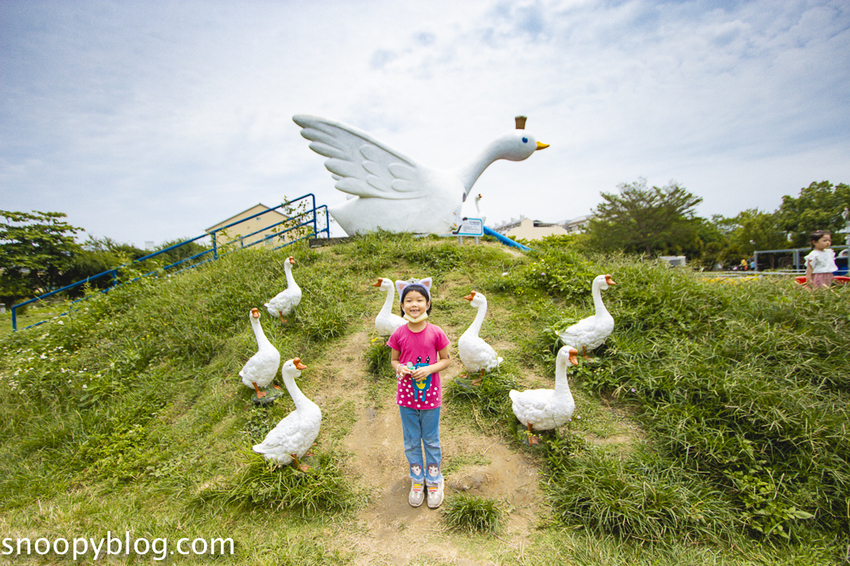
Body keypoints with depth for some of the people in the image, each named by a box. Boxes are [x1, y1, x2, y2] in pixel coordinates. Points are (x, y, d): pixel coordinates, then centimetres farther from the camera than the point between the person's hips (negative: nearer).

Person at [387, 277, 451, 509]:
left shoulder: (436, 332, -13)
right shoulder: (399, 334, -9)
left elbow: (446, 360, -3)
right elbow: (394, 359, 4)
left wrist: (429, 369, -20)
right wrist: (399, 368, -17)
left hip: (430, 396, -1)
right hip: (407, 396, 2)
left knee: (431, 441, 16)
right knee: (411, 442, 17)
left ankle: (434, 481, 38)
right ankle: (417, 480, 40)